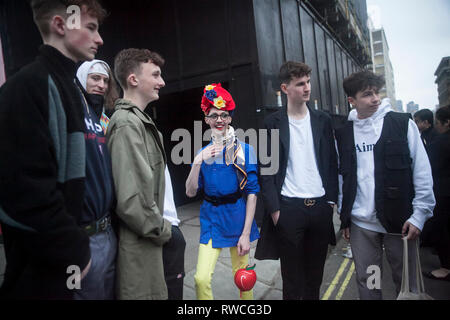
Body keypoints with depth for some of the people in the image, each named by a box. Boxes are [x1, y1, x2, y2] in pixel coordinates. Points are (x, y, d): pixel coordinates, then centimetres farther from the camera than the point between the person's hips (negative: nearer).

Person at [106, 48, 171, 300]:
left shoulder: (139, 120, 12)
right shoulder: (127, 124, -19)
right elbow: (131, 198, -26)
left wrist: (160, 225, 13)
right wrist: (161, 229, -12)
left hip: (149, 235, 9)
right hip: (138, 241, -9)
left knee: (156, 291, 21)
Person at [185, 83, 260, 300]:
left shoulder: (244, 150, -4)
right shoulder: (203, 153, 5)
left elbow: (252, 193, -6)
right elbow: (191, 192, 0)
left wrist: (246, 233, -10)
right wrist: (198, 162, -14)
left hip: (238, 217, -2)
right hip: (211, 219, 2)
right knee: (201, 279, -6)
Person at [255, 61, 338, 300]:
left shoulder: (322, 120, 8)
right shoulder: (273, 123, -2)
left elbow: (331, 162, 10)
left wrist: (331, 199, 4)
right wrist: (273, 208, -9)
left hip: (320, 205, 3)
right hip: (289, 208, -3)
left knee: (316, 271, 16)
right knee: (291, 273, 10)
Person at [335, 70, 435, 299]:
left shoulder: (403, 124, -2)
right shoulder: (343, 132, 4)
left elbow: (422, 172, -3)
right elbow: (343, 177, 7)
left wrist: (419, 215, -8)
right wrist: (344, 218, 7)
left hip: (400, 221, -1)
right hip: (360, 223, 2)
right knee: (366, 281, 13)